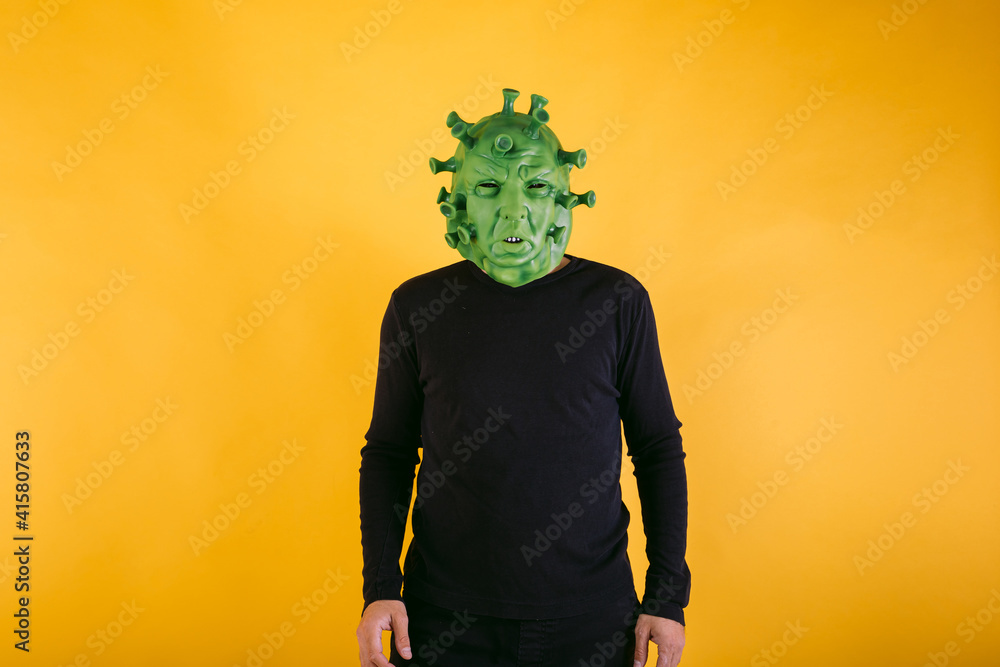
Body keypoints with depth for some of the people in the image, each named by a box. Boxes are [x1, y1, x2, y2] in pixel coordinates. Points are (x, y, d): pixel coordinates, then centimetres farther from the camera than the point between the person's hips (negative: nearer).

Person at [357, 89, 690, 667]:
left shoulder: (617, 301, -5)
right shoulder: (417, 306, -3)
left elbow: (660, 449, 0)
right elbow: (389, 452, 3)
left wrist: (668, 596, -2)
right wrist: (380, 589, -3)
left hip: (591, 619, 0)